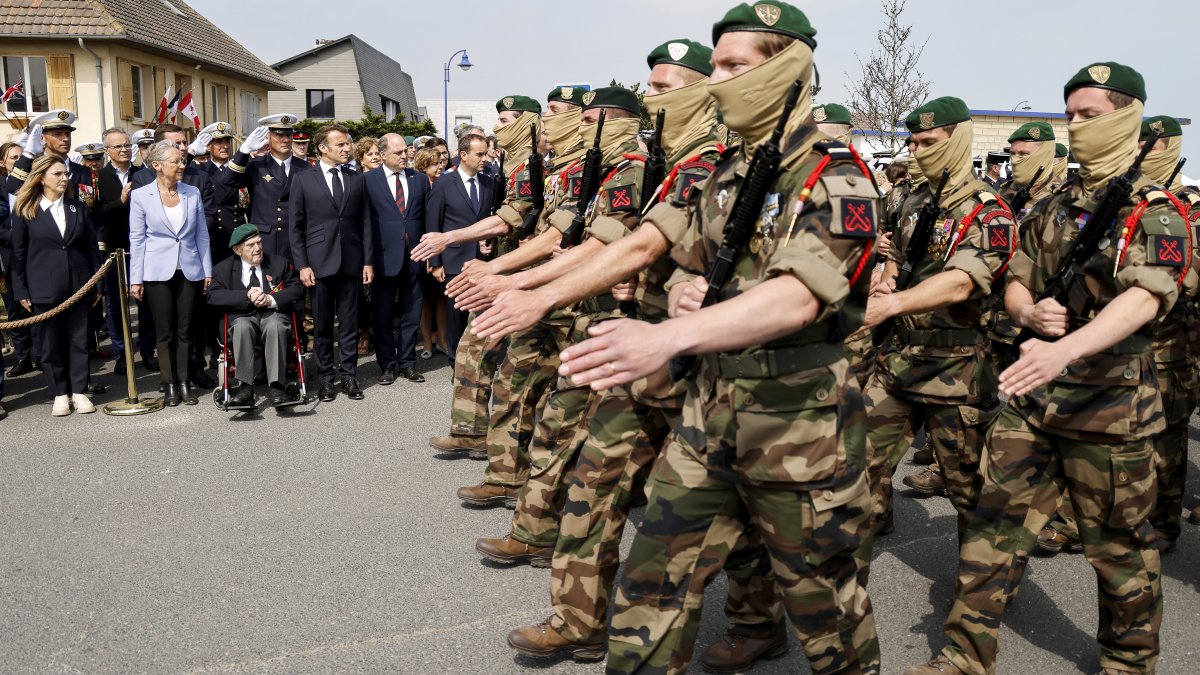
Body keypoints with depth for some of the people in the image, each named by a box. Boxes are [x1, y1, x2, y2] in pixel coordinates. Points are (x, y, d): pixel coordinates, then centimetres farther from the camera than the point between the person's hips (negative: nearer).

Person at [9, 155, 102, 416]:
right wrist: (21, 291, -2)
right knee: (50, 344, 4)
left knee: (79, 341, 5)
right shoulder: (25, 211, 1)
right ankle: (60, 395, 14)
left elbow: (93, 248, 9)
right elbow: (18, 253, 2)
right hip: (44, 289, -2)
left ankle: (79, 392, 14)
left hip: (78, 286, 2)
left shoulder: (79, 208, 8)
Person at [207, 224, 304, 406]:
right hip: (243, 317, 0)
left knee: (275, 325, -35)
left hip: (273, 315, 0)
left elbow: (297, 290, 3)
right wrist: (246, 296, -19)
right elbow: (213, 296, -6)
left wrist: (271, 299, -14)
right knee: (242, 326, -35)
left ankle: (275, 386, -37)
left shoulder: (280, 263, 10)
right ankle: (245, 387, -35)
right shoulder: (223, 268, 8)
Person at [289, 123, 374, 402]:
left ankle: (348, 375, 14)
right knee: (322, 324, 6)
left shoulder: (357, 180, 8)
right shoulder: (303, 179, 1)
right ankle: (326, 377, 17)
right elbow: (295, 226, 1)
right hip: (319, 262, -2)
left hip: (351, 262, 2)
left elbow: (365, 223, 8)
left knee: (349, 323, 6)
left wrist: (368, 261, 2)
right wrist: (302, 265, -6)